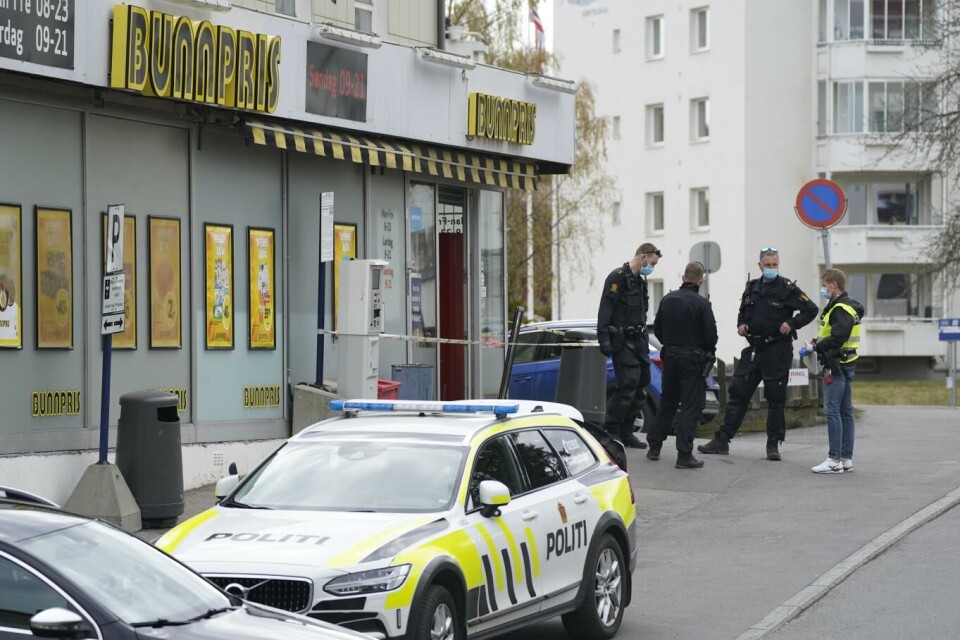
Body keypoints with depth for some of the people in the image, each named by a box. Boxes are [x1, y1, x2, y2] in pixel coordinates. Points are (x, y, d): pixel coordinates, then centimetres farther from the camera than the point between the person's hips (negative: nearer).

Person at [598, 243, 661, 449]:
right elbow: (605, 308, -16)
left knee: (640, 386, 7)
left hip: (638, 340, 9)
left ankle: (626, 432, 13)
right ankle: (610, 431, -7)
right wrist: (604, 339, -22)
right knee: (628, 385, -14)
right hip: (622, 341, -9)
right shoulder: (618, 277, -10)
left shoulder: (640, 280, 19)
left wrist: (644, 338, 18)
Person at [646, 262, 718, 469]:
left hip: (670, 357, 5)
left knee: (666, 402, 19)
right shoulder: (701, 304, -14)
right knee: (691, 406, -2)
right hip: (693, 359, -5)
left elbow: (657, 329, 11)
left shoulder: (667, 299, 4)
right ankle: (684, 455, -7)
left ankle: (654, 447, 23)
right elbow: (710, 335, -13)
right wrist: (709, 352, 7)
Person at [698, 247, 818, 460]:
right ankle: (722, 440, 7)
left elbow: (811, 310, -3)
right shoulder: (752, 287, 12)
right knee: (737, 392, 3)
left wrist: (791, 324, -14)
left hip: (778, 350, -5)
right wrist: (741, 325, 6)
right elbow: (743, 312, 26)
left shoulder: (787, 289, -4)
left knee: (775, 398, 1)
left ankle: (773, 444, 10)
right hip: (754, 349, 5)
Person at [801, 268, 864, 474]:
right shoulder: (848, 306, 17)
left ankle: (834, 460, -11)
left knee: (832, 411, -10)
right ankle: (846, 458, 14)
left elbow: (837, 339, -23)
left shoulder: (841, 309, -15)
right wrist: (819, 342, 8)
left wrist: (815, 347, -15)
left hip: (837, 366, -10)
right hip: (845, 364, 10)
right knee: (845, 412, 11)